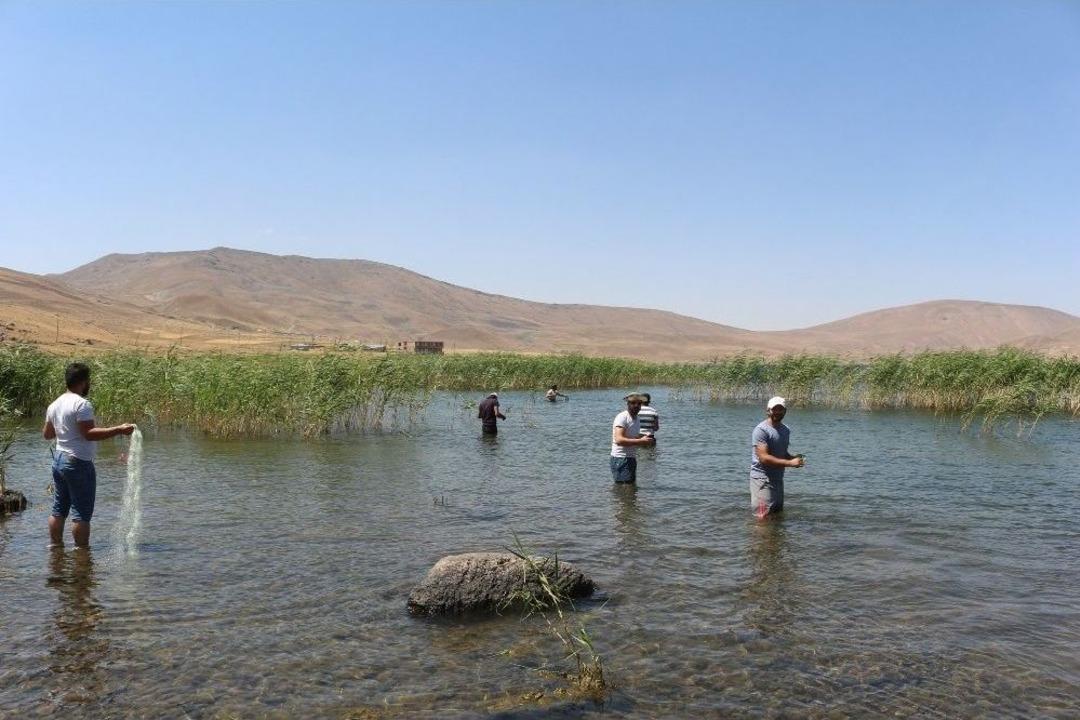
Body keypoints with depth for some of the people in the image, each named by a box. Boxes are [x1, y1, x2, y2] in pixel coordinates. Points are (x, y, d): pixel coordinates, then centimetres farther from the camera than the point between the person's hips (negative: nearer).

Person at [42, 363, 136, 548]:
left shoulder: (55, 404, 10)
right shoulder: (81, 404, -17)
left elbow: (47, 434, 19)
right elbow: (89, 433, -25)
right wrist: (118, 430, -26)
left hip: (58, 460, 9)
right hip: (78, 463, -9)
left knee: (58, 510, 17)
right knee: (82, 513, -2)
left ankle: (56, 546, 25)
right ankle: (82, 551, 2)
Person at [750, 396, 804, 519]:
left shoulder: (785, 430, 12)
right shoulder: (761, 430, -15)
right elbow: (764, 458, -23)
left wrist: (793, 458, 1)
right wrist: (790, 463, -25)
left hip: (778, 479, 9)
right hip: (762, 479, -9)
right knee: (763, 518, -9)